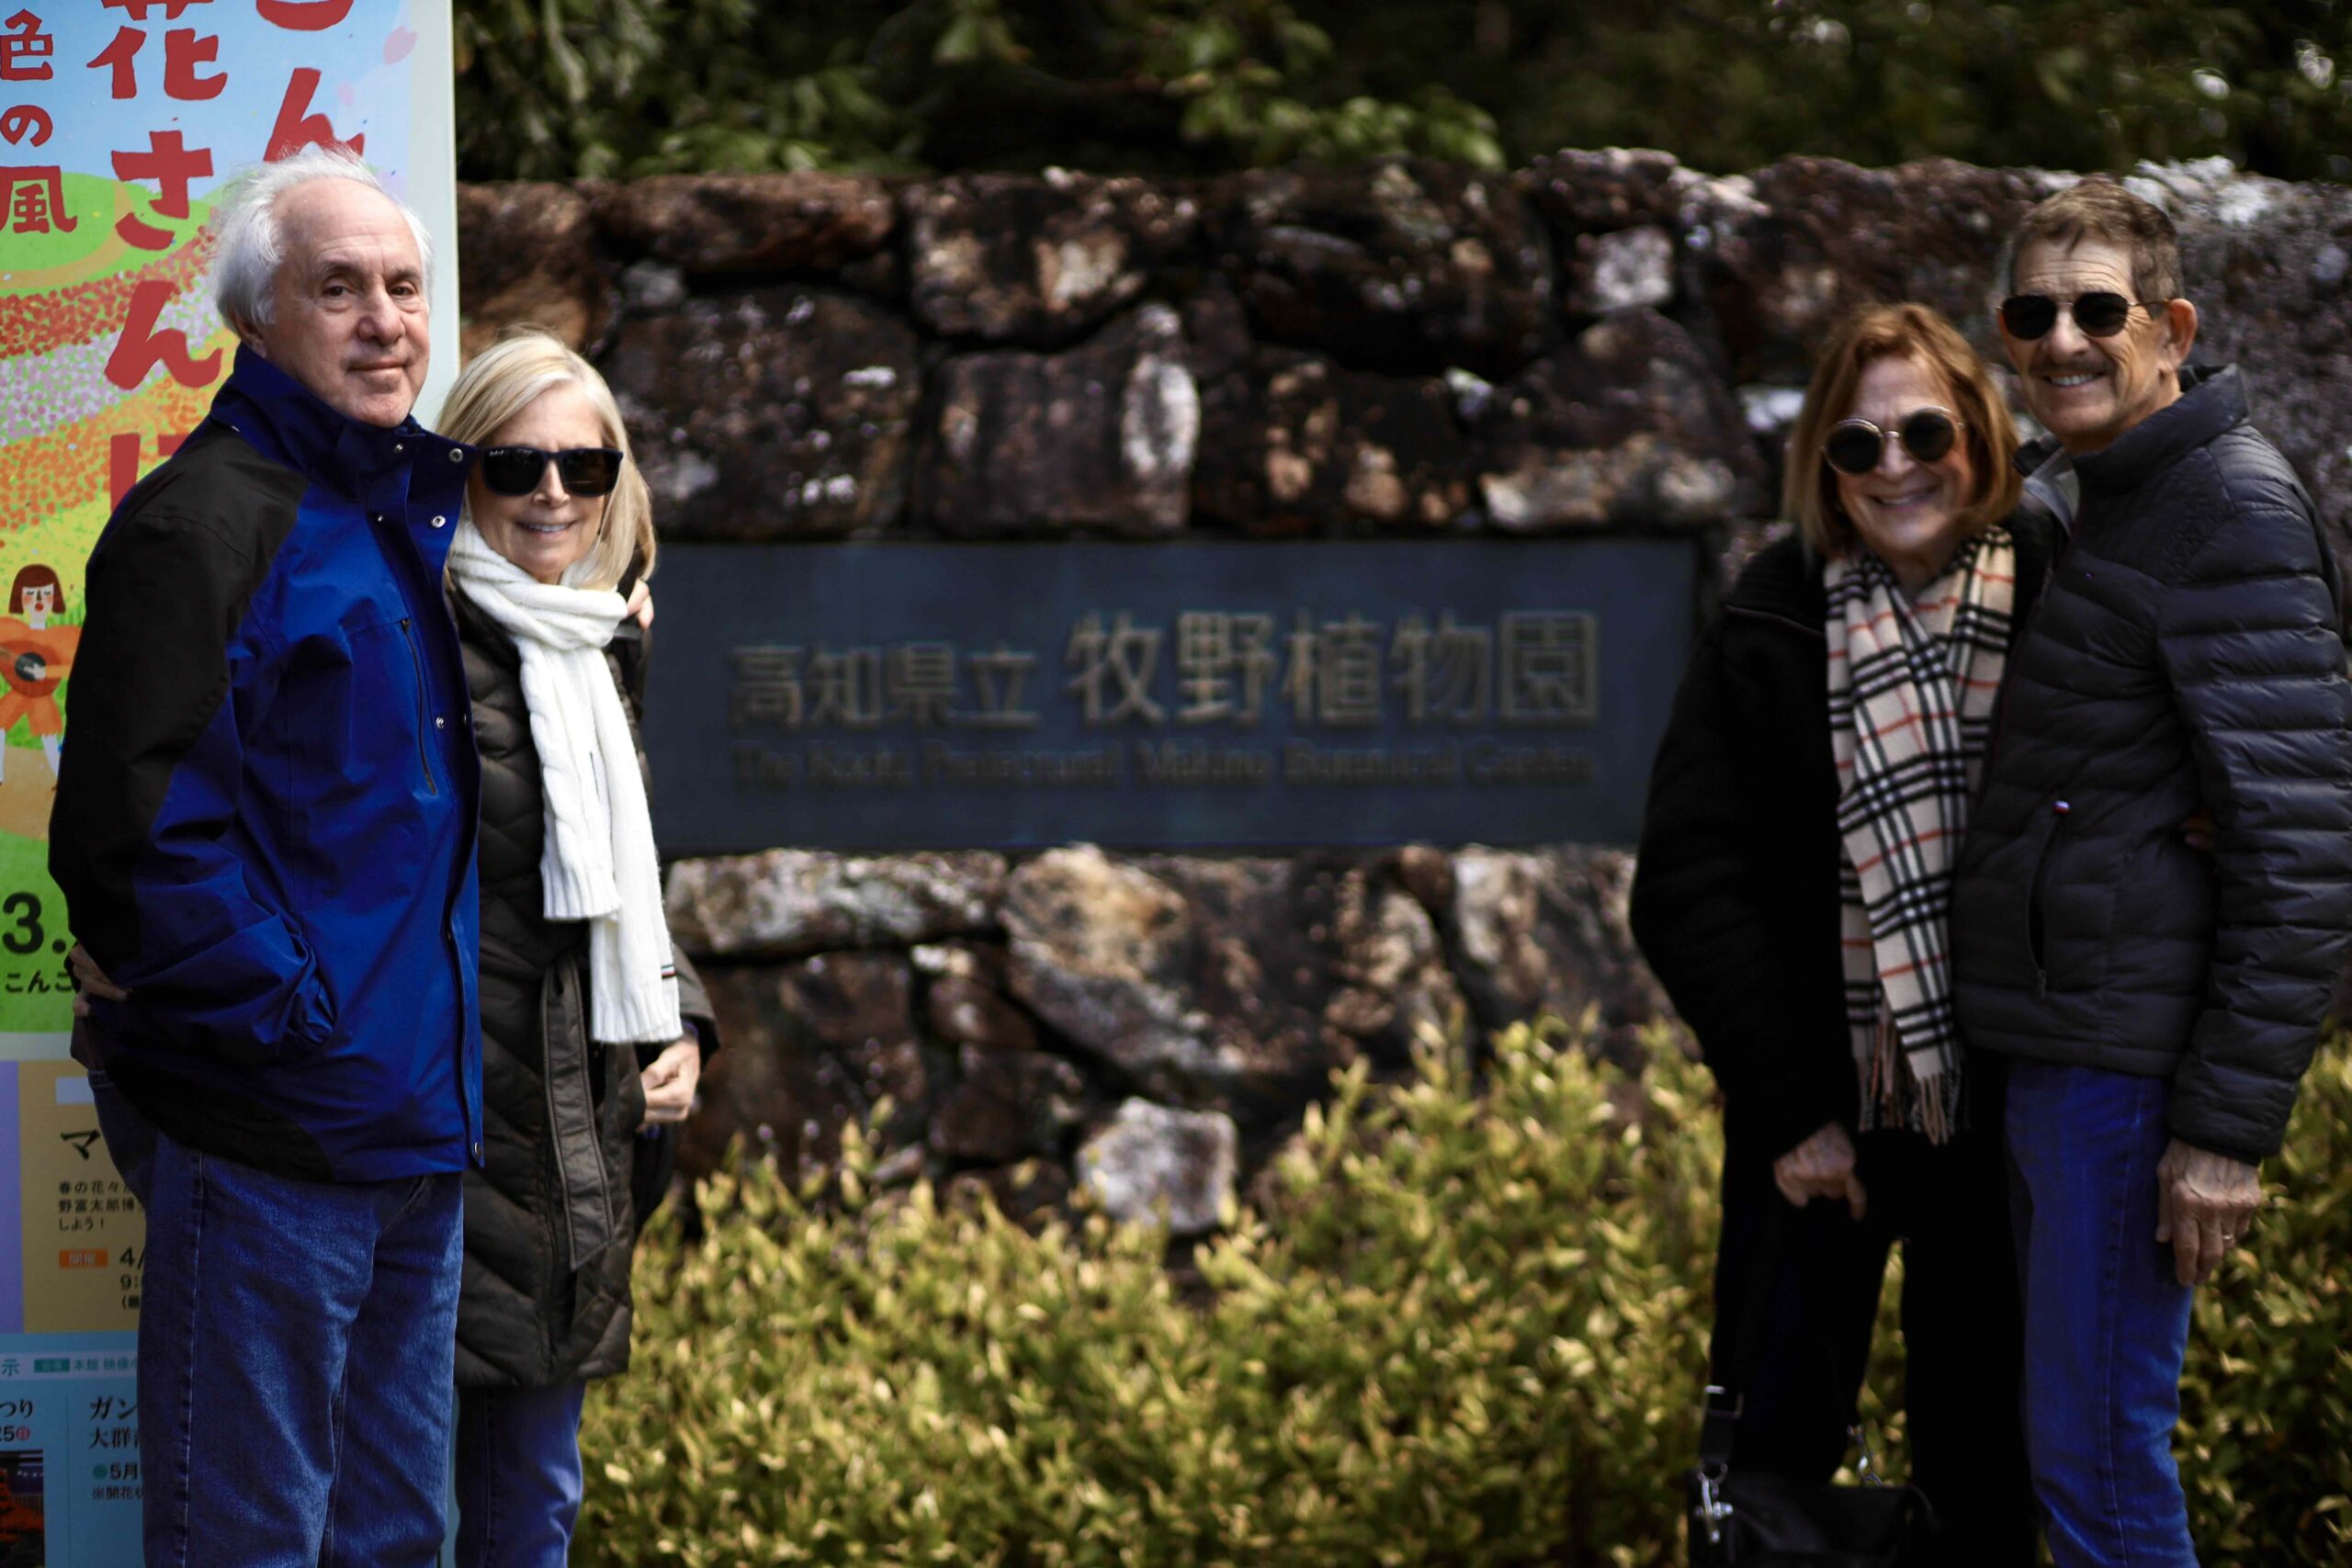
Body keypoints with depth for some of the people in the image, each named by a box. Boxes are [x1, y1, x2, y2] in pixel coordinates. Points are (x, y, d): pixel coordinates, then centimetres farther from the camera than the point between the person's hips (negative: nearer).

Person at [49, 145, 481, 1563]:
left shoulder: (411, 514, 15)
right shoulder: (204, 523, -14)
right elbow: (128, 836, -22)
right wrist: (295, 1019, -19)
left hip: (421, 1132, 9)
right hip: (271, 1131, -9)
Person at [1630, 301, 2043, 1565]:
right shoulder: (1767, 631, -4)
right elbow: (1690, 885, -5)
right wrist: (1787, 1109, -10)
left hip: (2007, 1114, 0)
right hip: (1823, 1114, 0)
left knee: (1984, 1462, 9)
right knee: (1772, 1456, 5)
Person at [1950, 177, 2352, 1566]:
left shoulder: (2236, 514, -14)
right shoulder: (2120, 511, 17)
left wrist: (2232, 1122, -22)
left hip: (2134, 1070, -10)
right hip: (2060, 1053, 10)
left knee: (2096, 1456, -8)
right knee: (2080, 1439, 15)